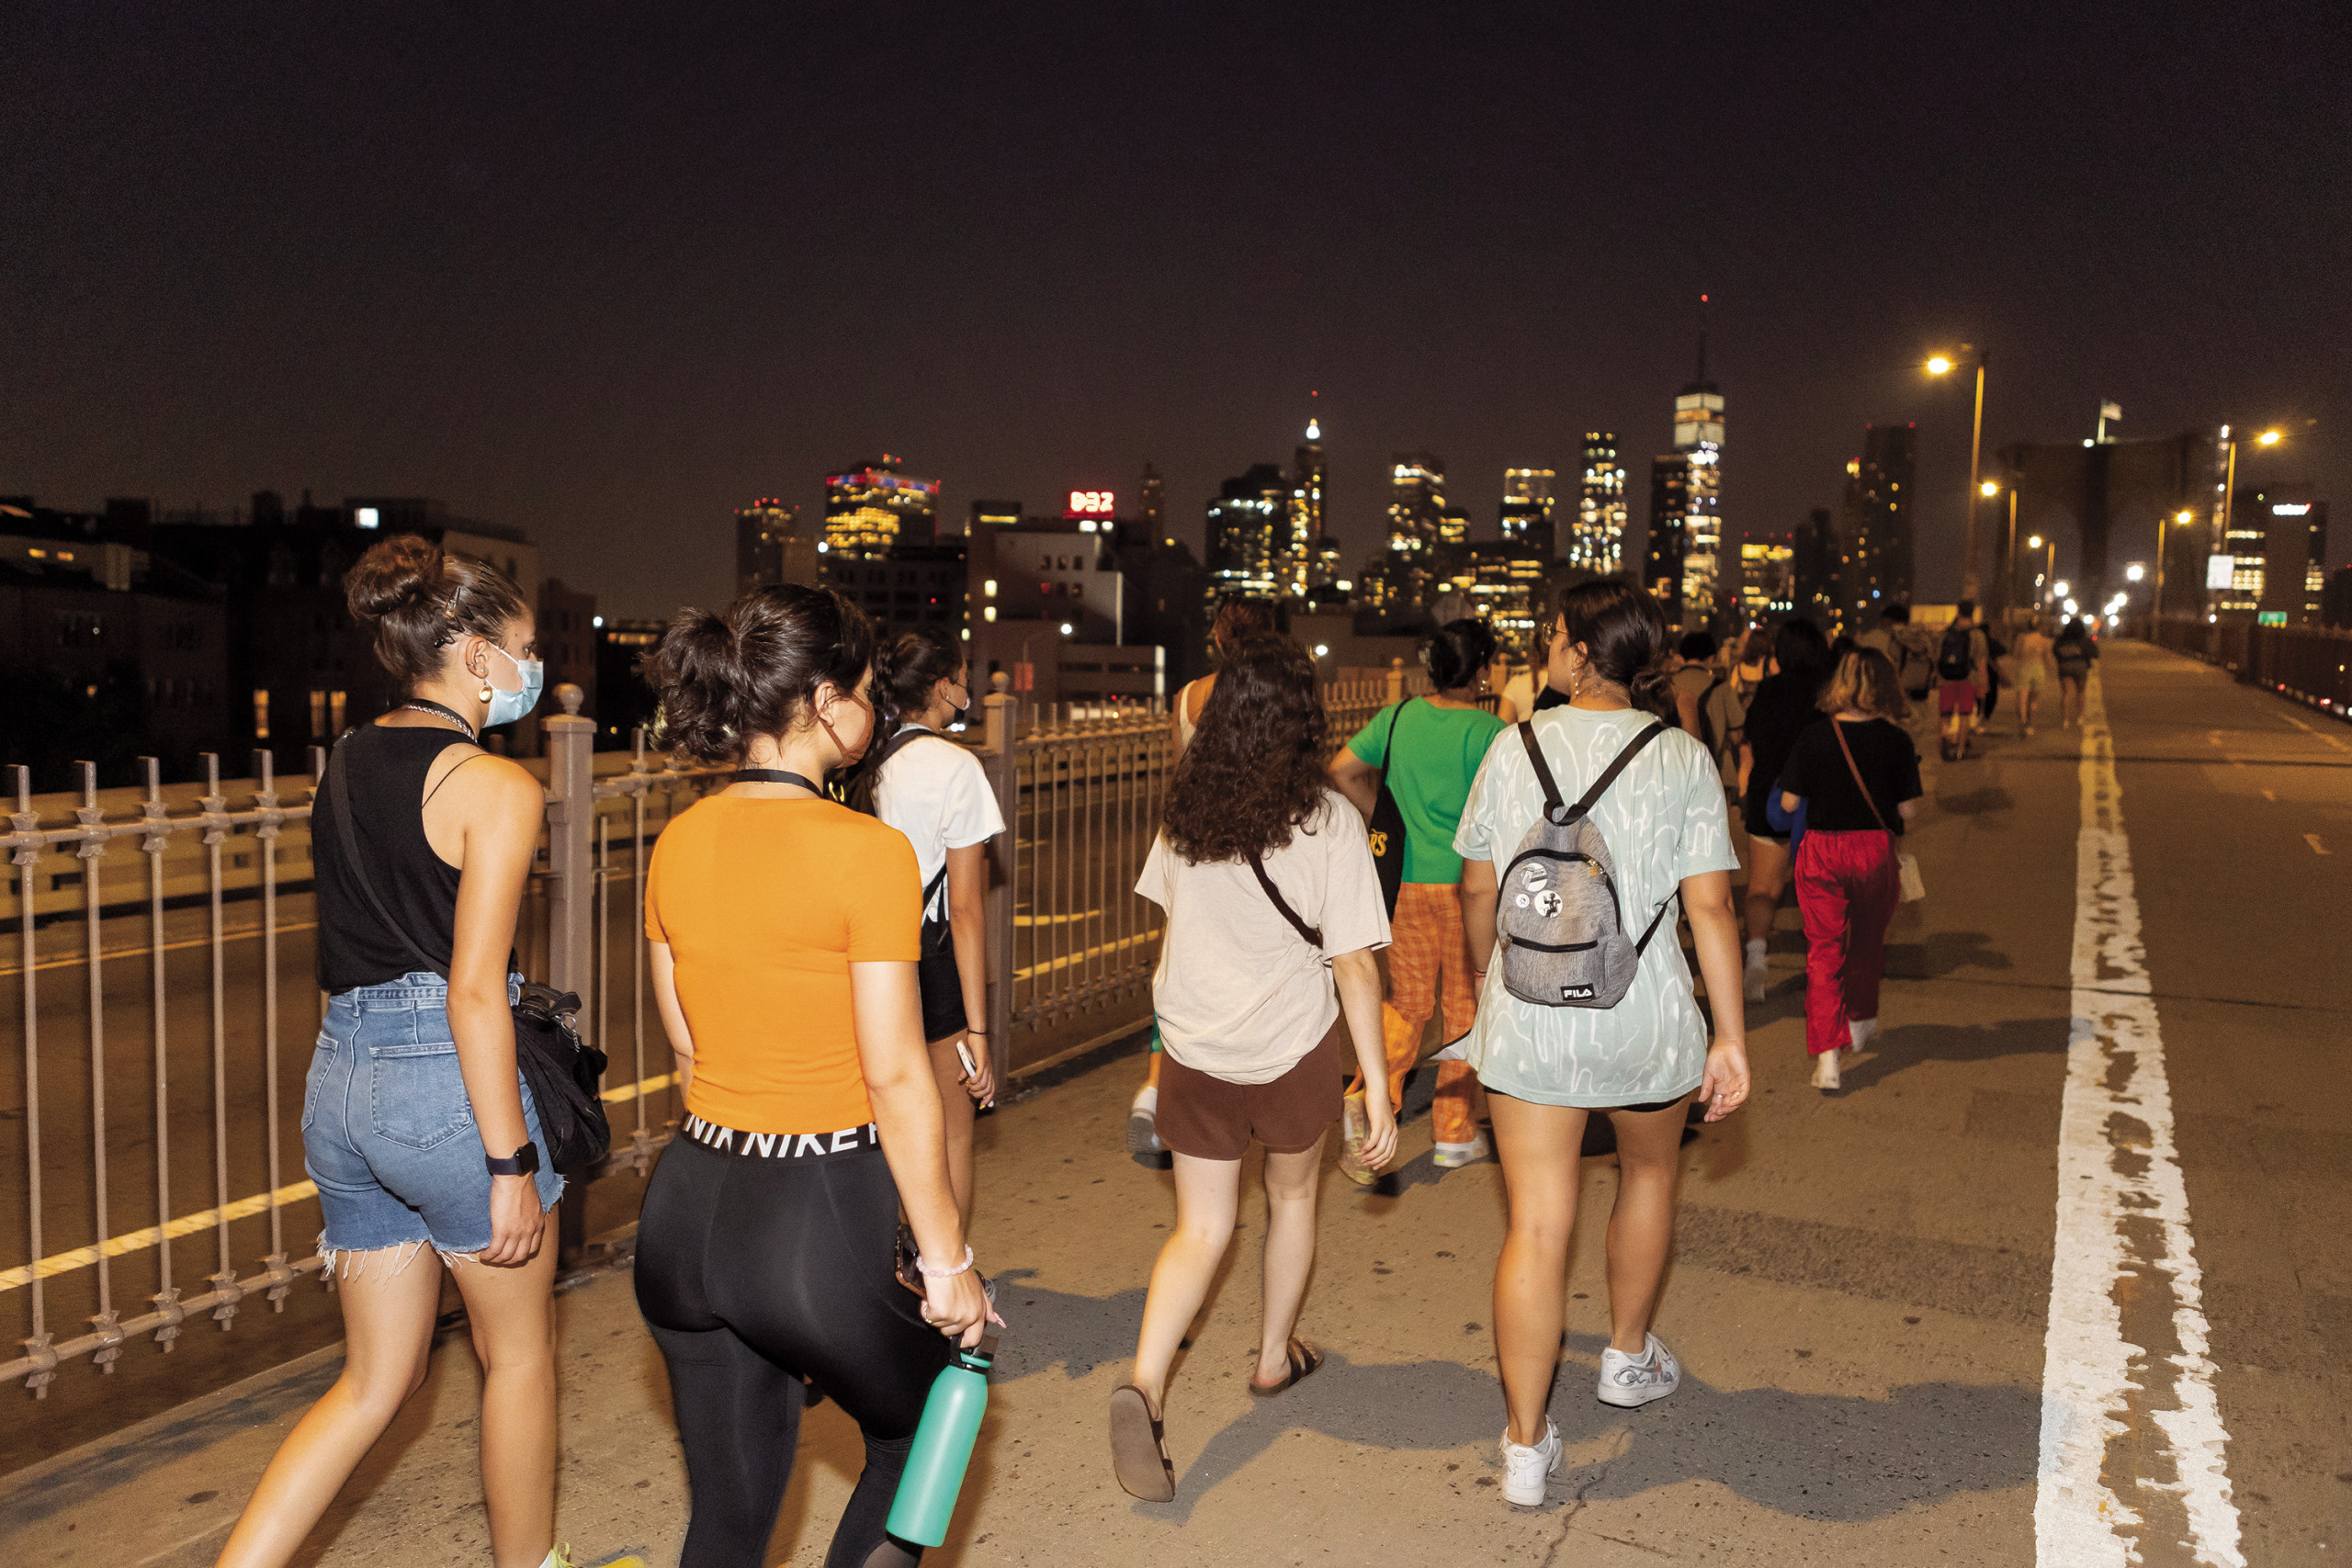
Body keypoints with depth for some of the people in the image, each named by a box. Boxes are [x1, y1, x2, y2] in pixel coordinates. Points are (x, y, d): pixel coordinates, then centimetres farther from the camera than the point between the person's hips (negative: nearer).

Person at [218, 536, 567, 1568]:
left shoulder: (346, 766, 11)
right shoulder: (493, 786, -12)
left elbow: (352, 947, 17)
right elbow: (474, 991, -18)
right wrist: (513, 1162, -14)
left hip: (339, 1072, 7)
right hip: (443, 1078, -7)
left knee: (377, 1379, 19)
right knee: (518, 1355, 15)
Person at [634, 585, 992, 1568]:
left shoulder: (680, 842, 2)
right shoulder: (867, 852, -17)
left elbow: (686, 1046, 11)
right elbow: (897, 1079, -16)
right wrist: (946, 1261, -8)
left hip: (689, 1205, 6)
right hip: (823, 1211, -6)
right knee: (917, 1440, 24)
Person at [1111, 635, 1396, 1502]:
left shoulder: (1184, 808, -4)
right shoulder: (1328, 819, -15)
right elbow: (1354, 965, -16)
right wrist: (1378, 1089, -10)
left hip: (1193, 1049, 2)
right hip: (1293, 1049, -2)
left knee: (1200, 1232, 10)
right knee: (1292, 1193, 24)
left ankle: (1144, 1383, -10)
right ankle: (1275, 1355, 41)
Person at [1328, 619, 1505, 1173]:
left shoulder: (1397, 717, 2)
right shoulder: (1487, 731, -13)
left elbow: (1341, 771, 6)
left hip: (1405, 882, 4)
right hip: (1467, 883, -4)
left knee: (1407, 1002, 14)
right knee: (1464, 1008, 11)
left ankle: (1365, 1100, -7)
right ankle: (1455, 1135, 20)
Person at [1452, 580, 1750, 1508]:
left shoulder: (1516, 748, -3)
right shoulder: (1682, 758, -5)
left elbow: (1477, 889, 3)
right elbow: (1710, 909, -9)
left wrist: (1489, 983, 19)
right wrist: (1731, 1039, -3)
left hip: (1527, 1019, 0)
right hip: (1644, 1015, 1)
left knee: (1536, 1226, 4)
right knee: (1649, 1169, 28)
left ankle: (1526, 1446, 10)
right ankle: (1629, 1358, 46)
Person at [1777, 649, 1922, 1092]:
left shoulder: (1812, 739, -7)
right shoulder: (1896, 741, -7)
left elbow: (1789, 802, -4)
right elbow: (1907, 810, -5)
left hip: (1821, 850, -1)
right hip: (1875, 850, 1)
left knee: (1823, 950, 2)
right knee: (1868, 940, 23)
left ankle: (1827, 1053, -9)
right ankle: (1859, 1021, 45)